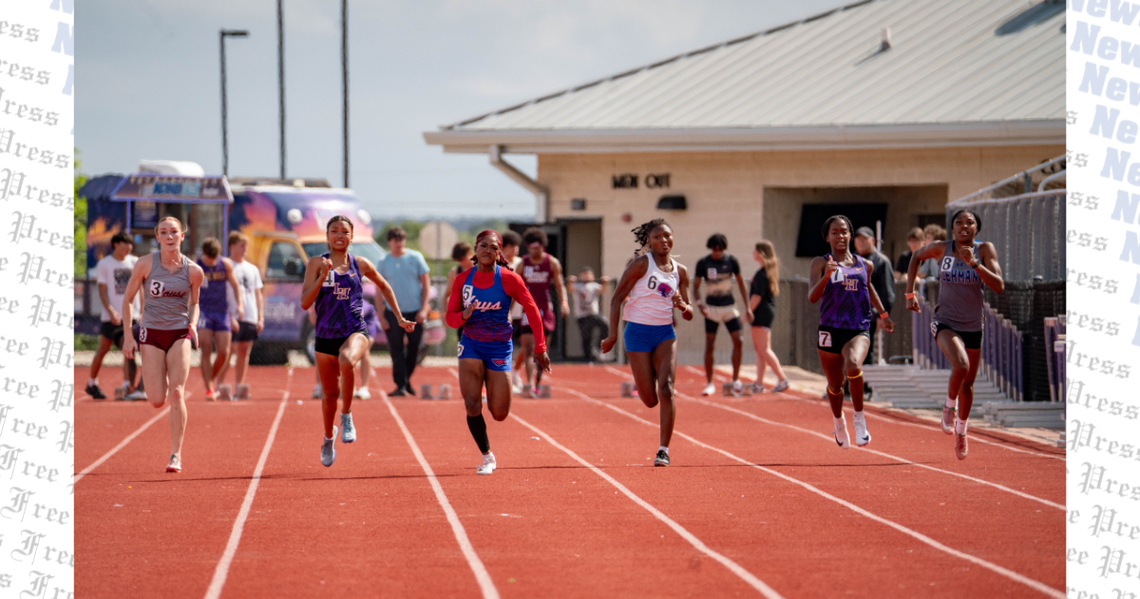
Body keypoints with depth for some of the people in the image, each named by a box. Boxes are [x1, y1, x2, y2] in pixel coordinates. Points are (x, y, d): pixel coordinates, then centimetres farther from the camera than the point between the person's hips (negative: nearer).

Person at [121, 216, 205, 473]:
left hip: (180, 334, 0)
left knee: (176, 393, -14)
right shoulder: (145, 264, -6)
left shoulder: (193, 271, -2)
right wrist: (128, 335, -3)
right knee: (157, 401, -4)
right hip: (151, 333, 0)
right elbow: (128, 299, 3)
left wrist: (193, 324, -5)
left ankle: (176, 455, -9)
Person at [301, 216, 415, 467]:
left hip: (355, 331, -1)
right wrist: (323, 276, -21)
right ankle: (329, 438, 40)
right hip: (326, 335, 1)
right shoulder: (317, 263, -2)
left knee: (346, 361, -37)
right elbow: (305, 303, -10)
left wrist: (400, 318, 20)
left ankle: (347, 416, -17)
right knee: (330, 394, 10)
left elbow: (385, 287, 21)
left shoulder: (360, 265, 3)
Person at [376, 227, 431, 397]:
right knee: (396, 350, -5)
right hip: (393, 313, 0)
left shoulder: (415, 258, 2)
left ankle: (407, 380, 23)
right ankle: (400, 385, -3)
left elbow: (426, 284, 4)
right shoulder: (383, 263, 2)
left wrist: (423, 309, -4)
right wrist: (381, 316, -2)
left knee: (414, 349, 4)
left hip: (415, 312, 0)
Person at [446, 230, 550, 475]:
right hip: (471, 345, 1)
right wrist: (464, 315, -20)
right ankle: (487, 457, 2)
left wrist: (540, 349, -6)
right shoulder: (463, 280, -1)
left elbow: (533, 312, -4)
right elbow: (450, 317, 3)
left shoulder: (509, 279, -8)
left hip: (499, 347, -1)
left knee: (500, 414, -1)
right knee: (471, 404, -14)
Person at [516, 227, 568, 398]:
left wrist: (564, 303, -13)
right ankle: (529, 385, -25)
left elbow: (559, 286, 4)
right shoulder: (523, 264, 2)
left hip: (545, 310, 1)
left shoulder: (552, 263, 1)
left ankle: (538, 383, 24)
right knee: (528, 349, -15)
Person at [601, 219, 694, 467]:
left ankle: (664, 449, -9)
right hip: (638, 332, -3)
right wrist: (612, 335, -12)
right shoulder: (641, 264, -7)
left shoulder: (680, 272, 7)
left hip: (665, 333, 3)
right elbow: (617, 298, -6)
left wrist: (682, 306, -12)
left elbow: (688, 315, 12)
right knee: (650, 400, -1)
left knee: (666, 389, -16)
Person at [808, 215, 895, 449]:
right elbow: (812, 297, -15)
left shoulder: (865, 265, 8)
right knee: (835, 385, 12)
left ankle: (859, 417, -13)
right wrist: (826, 276, -30)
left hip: (859, 330, 0)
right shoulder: (820, 263, -1)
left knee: (853, 365, -32)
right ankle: (839, 422, 45)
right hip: (830, 331, 0)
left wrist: (883, 314, 33)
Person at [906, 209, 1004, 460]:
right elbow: (916, 257, 15)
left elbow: (999, 286, -16)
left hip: (974, 326, 2)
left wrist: (974, 263, -27)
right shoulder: (941, 249, -7)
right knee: (960, 366, -30)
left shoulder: (985, 250, -7)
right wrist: (910, 293, 11)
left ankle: (961, 430, 39)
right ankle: (949, 406, 0)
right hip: (946, 323, -2)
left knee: (968, 383, 14)